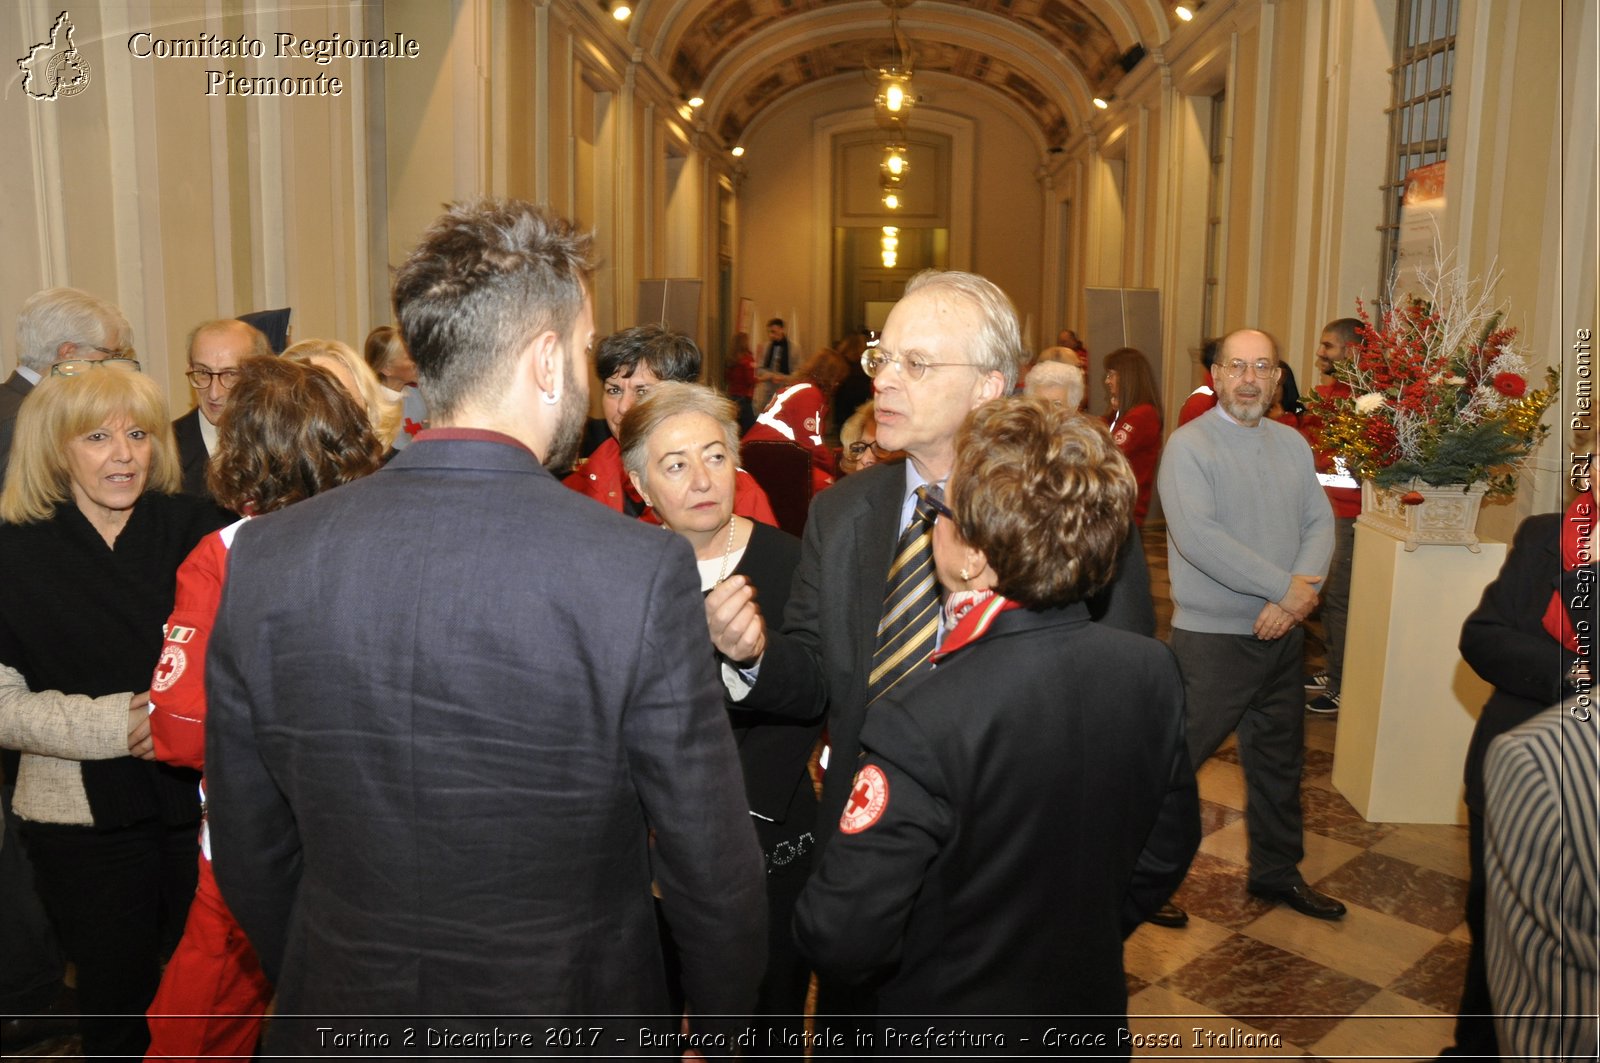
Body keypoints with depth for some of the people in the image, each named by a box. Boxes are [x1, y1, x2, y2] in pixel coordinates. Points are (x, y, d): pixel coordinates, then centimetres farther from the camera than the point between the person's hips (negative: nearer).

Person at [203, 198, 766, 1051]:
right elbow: (710, 867, -16)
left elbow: (249, 854, -2)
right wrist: (721, 1029, 2)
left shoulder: (264, 558, -13)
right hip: (566, 1016, -2)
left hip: (343, 1018, 3)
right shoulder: (643, 573, -25)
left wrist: (328, 997, 15)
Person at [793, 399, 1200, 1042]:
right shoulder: (1152, 672, -15)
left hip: (951, 1024, -5)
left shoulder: (921, 729, -34)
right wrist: (1079, 947, 12)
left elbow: (841, 939, -29)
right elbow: (1168, 852, -1)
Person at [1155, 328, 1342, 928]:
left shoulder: (1292, 445, 10)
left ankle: (1276, 871, 37)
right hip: (1212, 636, -7)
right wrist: (1286, 586, -20)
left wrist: (1303, 589, -14)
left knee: (1279, 759, 19)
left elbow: (1320, 522, 5)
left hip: (1282, 633, 7)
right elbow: (1197, 536, -23)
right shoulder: (1190, 445, -12)